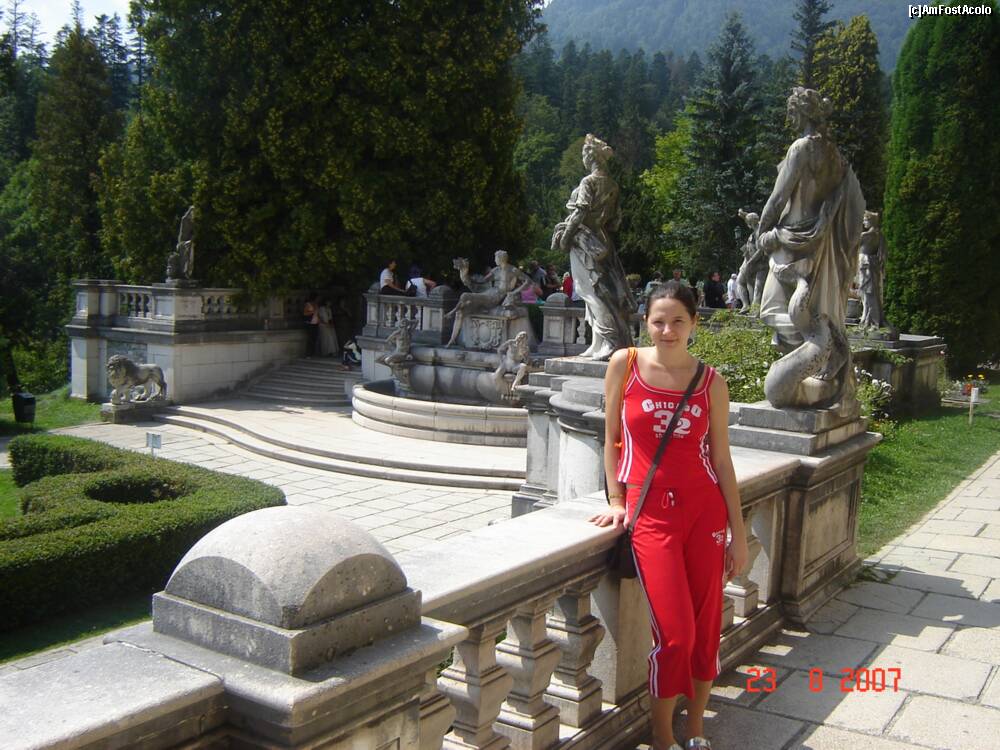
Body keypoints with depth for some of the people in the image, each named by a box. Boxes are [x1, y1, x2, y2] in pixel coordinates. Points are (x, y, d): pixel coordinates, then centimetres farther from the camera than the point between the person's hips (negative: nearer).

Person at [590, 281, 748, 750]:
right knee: (675, 634, -7)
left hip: (704, 509, 2)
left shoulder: (711, 382, 3)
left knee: (707, 627, 7)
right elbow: (611, 438, 6)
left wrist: (738, 534, 6)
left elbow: (721, 459, 6)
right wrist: (616, 501, 1)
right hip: (650, 513, -2)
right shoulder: (624, 364, 0)